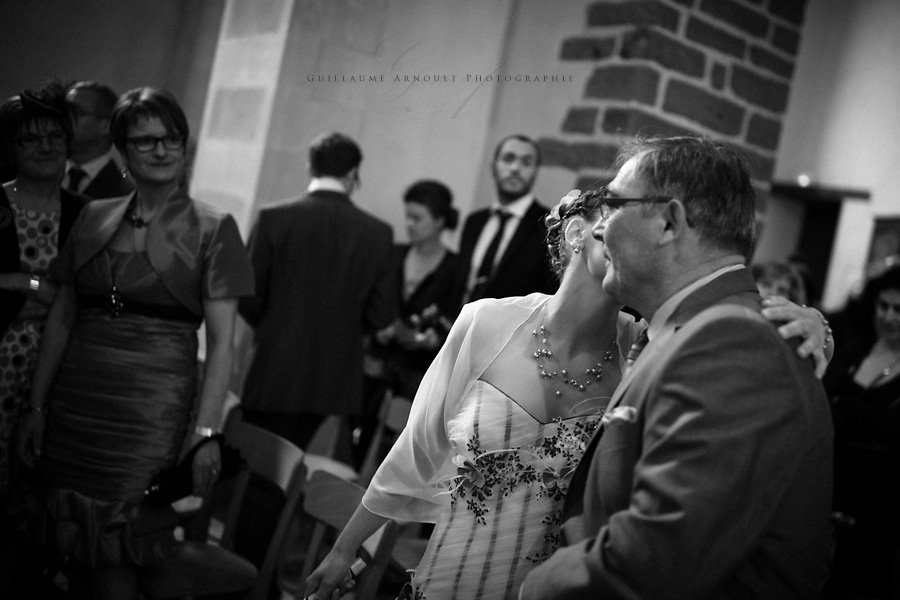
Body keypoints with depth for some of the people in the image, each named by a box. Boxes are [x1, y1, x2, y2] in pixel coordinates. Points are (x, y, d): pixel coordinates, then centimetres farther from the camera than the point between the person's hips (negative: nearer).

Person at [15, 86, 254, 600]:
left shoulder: (212, 229, -4)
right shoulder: (94, 218, 8)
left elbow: (222, 342, -7)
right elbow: (61, 318, 12)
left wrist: (206, 432, -14)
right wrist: (37, 407, 10)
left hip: (153, 404, -4)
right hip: (77, 400, 4)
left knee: (115, 559, -4)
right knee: (74, 550, 9)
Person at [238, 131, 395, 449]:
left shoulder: (274, 218, -7)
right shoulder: (378, 233, -2)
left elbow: (249, 297, -5)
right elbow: (381, 313, 0)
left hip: (275, 374, -2)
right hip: (335, 381, 2)